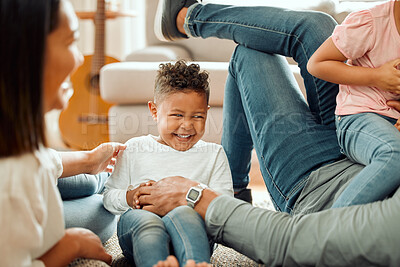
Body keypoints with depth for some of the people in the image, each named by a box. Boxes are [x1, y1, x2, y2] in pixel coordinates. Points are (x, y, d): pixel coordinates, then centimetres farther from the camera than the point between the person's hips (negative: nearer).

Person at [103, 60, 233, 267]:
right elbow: (109, 197, 19)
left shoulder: (214, 154, 21)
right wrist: (129, 197, -4)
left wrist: (198, 193, -9)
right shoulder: (135, 149, 20)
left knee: (183, 215, -36)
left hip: (192, 226, 0)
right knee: (146, 221, -36)